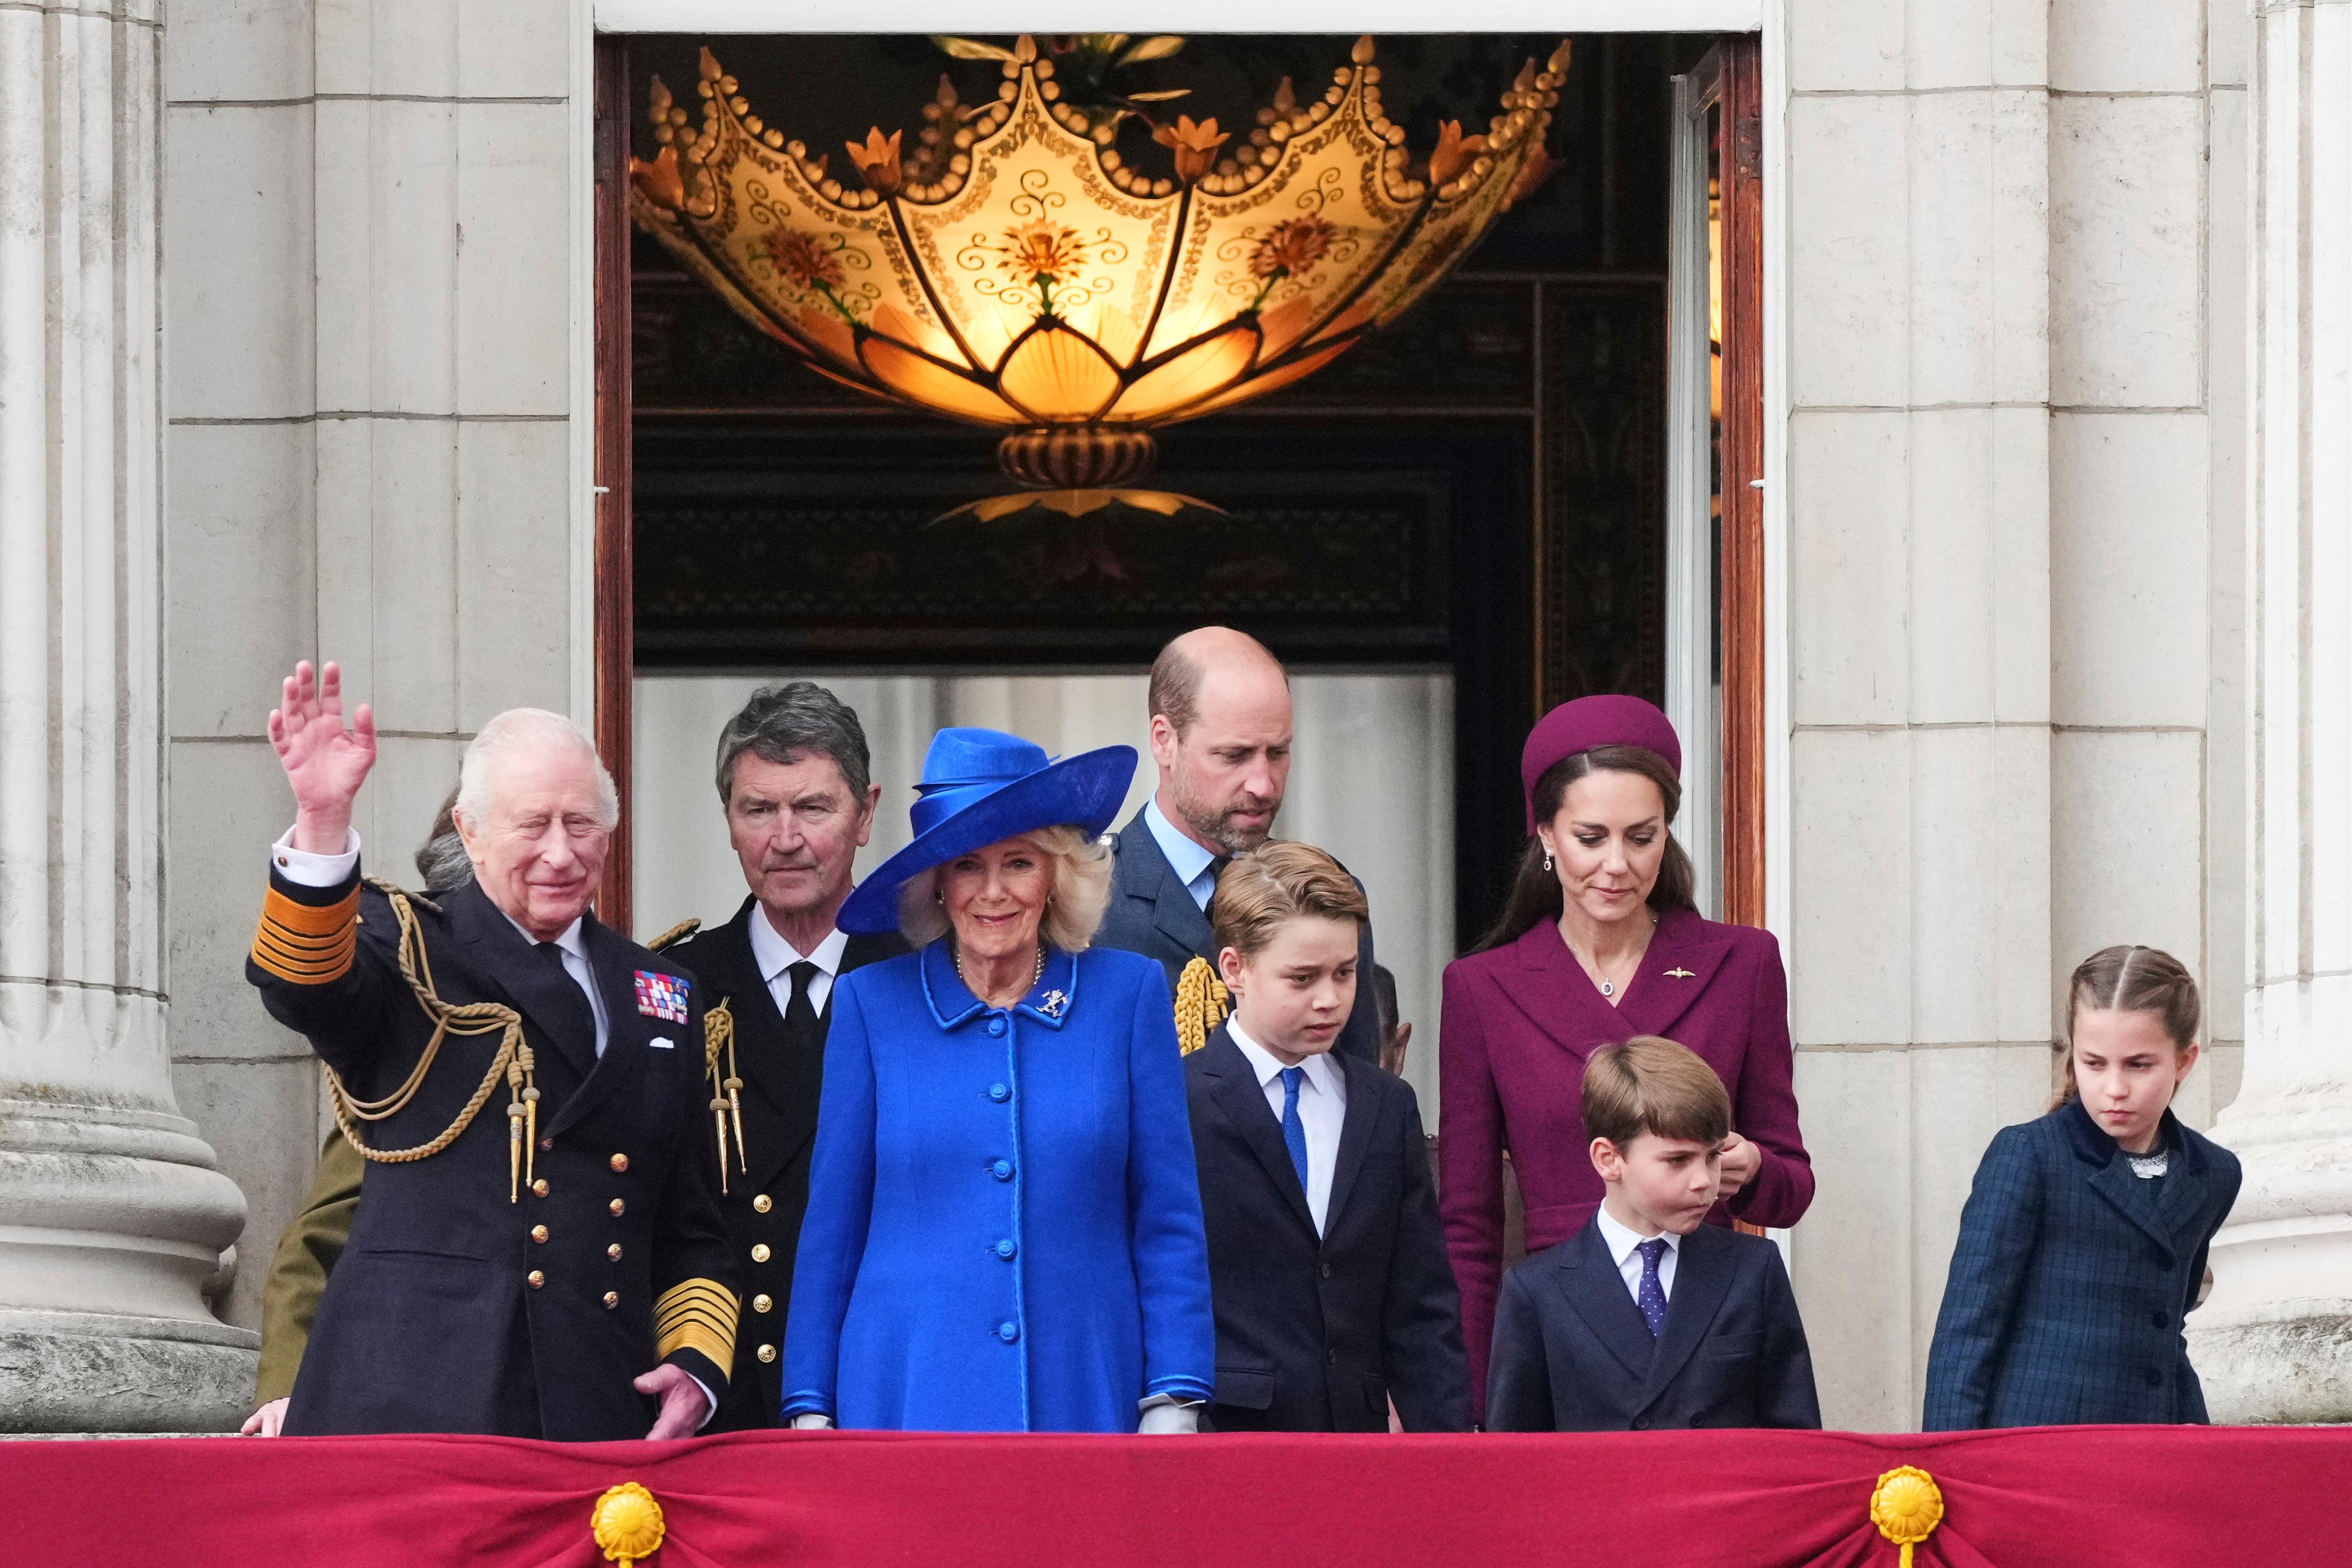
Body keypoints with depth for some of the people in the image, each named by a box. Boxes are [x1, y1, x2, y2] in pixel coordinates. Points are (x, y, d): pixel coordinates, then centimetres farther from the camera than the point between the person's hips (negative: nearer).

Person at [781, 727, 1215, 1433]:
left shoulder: (1129, 995, 5)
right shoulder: (871, 1005, 6)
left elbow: (1168, 1224, 5)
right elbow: (830, 1229, 8)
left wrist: (1173, 1405, -2)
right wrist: (811, 1413, 4)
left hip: (1086, 1399, 0)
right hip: (907, 1401, 0)